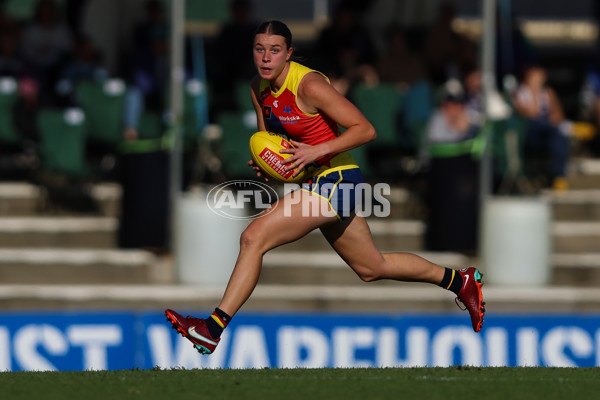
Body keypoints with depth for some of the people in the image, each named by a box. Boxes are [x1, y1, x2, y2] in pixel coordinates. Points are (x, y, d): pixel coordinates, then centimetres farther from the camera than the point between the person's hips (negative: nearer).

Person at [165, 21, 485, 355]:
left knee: (254, 237, -18)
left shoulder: (308, 85, -19)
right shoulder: (260, 88, 5)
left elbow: (365, 130, -19)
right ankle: (460, 281, 36)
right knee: (372, 268, 21)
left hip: (335, 180, -9)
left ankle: (214, 328, -15)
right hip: (317, 183, 9)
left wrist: (317, 151, -27)